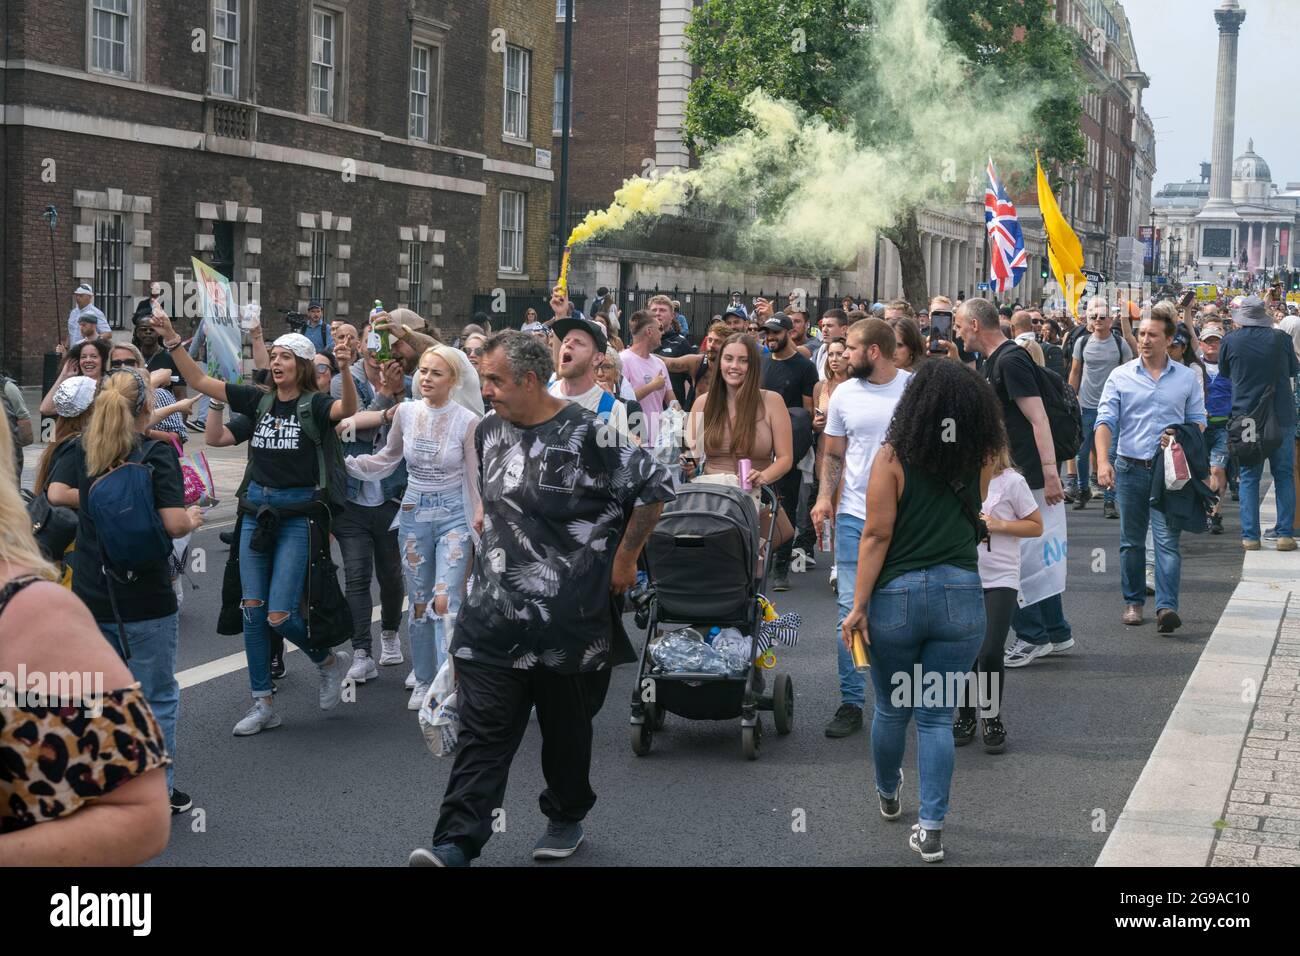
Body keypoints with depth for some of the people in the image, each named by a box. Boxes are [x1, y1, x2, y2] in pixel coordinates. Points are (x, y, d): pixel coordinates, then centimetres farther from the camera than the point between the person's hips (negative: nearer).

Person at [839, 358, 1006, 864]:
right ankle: (931, 829, 3)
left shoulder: (894, 457, -8)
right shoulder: (979, 461, 0)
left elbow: (877, 535, -11)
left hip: (897, 595, -1)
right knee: (937, 717, 7)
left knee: (892, 708, 18)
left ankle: (888, 795, 41)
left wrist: (858, 605, -8)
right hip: (962, 596, 2)